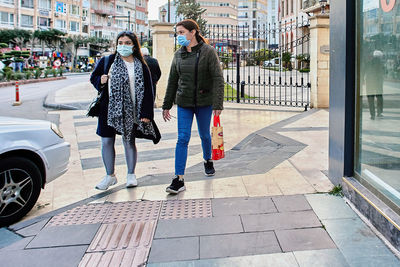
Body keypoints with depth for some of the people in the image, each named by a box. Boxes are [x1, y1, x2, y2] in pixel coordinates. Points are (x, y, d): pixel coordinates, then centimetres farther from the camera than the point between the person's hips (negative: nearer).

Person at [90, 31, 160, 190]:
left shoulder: (141, 66, 2)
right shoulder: (107, 62, 4)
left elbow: (147, 91, 1)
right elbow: (93, 77, 14)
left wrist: (146, 113, -6)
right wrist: (101, 81, -10)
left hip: (131, 111, -1)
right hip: (109, 109, 1)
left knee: (129, 141, 8)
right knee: (107, 142, 3)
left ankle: (131, 175, 25)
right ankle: (110, 176, 19)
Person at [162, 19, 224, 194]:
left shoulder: (208, 52, -7)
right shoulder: (178, 55, 6)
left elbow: (218, 79, -12)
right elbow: (172, 81, 12)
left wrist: (218, 104, -19)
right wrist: (166, 105, 13)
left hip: (204, 102, -2)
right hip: (184, 103, 3)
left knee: (204, 135, 13)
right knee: (182, 138, -5)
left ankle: (207, 161, 43)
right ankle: (179, 180, -6)